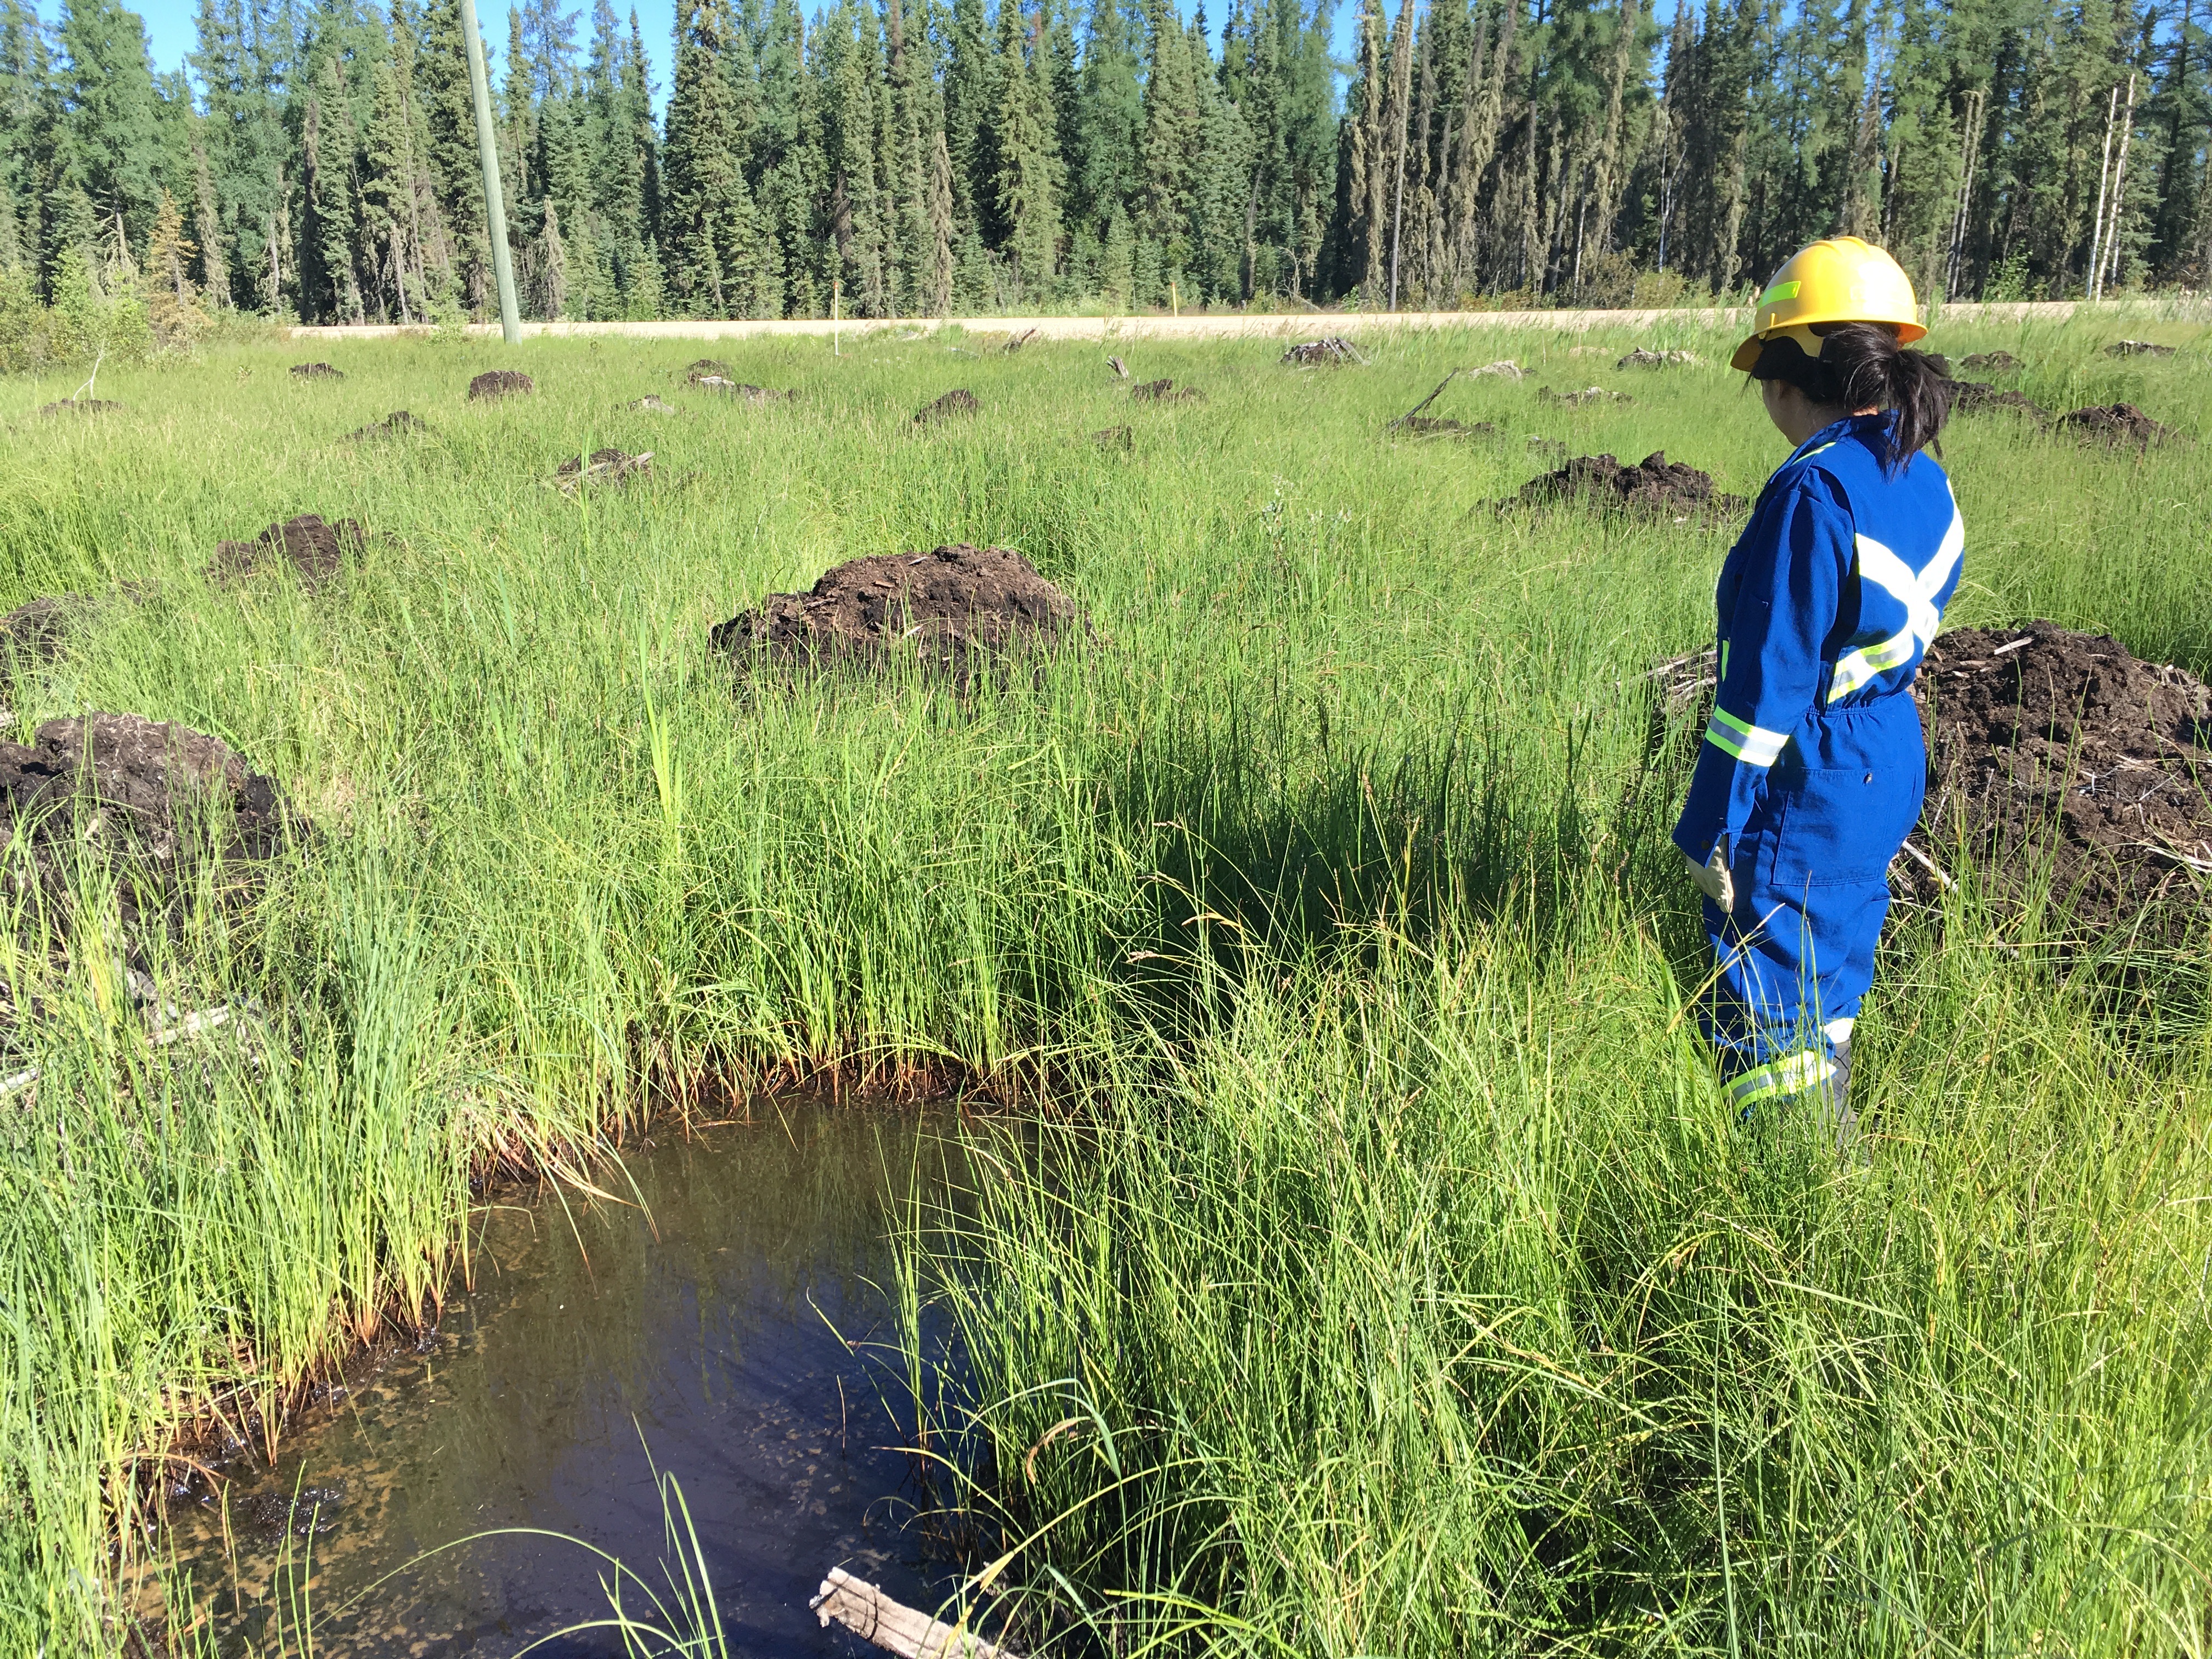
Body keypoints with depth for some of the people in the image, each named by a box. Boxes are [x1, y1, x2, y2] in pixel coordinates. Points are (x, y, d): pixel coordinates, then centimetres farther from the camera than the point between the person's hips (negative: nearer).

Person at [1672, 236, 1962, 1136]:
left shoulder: (1812, 496, -22)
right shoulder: (1925, 481, 5)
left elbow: (1768, 682, -22)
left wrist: (1715, 827, -17)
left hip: (1808, 790, -9)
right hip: (1890, 770, 9)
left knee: (1766, 1019, 3)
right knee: (1829, 985, 23)